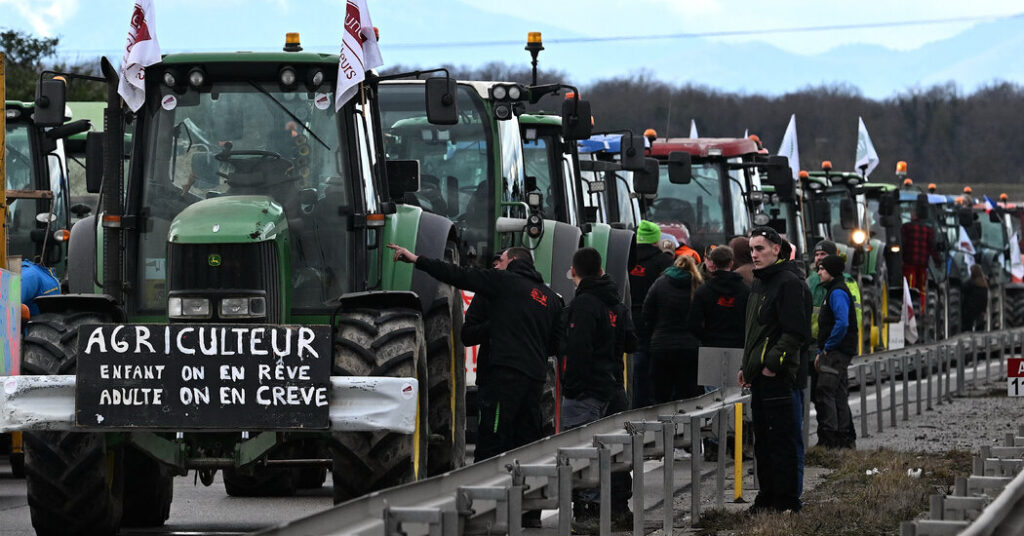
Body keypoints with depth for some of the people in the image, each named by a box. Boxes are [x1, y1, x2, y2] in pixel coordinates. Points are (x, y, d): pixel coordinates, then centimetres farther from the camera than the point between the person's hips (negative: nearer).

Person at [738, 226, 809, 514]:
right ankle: (767, 498, 20)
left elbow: (796, 332, -18)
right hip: (759, 376, 10)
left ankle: (786, 501, -4)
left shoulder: (788, 283, -11)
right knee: (763, 441, 13)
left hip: (776, 375, -10)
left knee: (781, 439, -7)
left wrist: (773, 364, -19)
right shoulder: (760, 284, 19)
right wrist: (746, 366, 20)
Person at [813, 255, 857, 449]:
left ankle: (828, 438, -13)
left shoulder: (838, 293, -14)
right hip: (833, 353, 11)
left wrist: (827, 347, -17)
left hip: (836, 353, -11)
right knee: (839, 395, 13)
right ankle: (846, 438, 18)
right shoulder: (833, 291, 19)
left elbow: (842, 324, -27)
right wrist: (821, 352, 18)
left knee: (824, 393, -12)